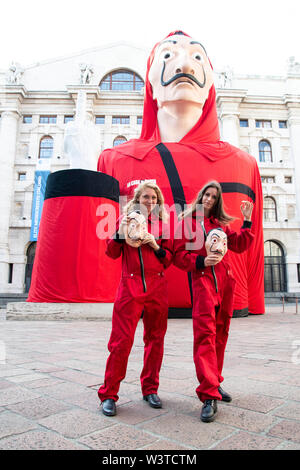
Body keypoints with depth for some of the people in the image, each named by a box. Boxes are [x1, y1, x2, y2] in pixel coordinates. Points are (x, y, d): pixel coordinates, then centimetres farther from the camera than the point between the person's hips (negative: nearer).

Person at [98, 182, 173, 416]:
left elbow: (169, 259, 11)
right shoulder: (125, 219, 8)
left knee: (155, 338, 8)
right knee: (122, 339, -5)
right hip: (130, 286, -2)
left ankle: (150, 389, 25)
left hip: (157, 287, 3)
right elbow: (112, 253, 4)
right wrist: (121, 232, -10)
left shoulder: (162, 223, 11)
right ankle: (109, 394, 10)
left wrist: (155, 245, -6)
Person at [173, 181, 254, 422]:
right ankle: (209, 396, -13)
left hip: (225, 280, 6)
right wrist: (201, 261, -15)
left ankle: (215, 382, 25)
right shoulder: (187, 222, 6)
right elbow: (179, 255, -1)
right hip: (202, 280, -5)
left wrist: (247, 221, 9)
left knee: (220, 333, 10)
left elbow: (239, 246, 15)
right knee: (205, 333, -14)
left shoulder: (221, 223, 20)